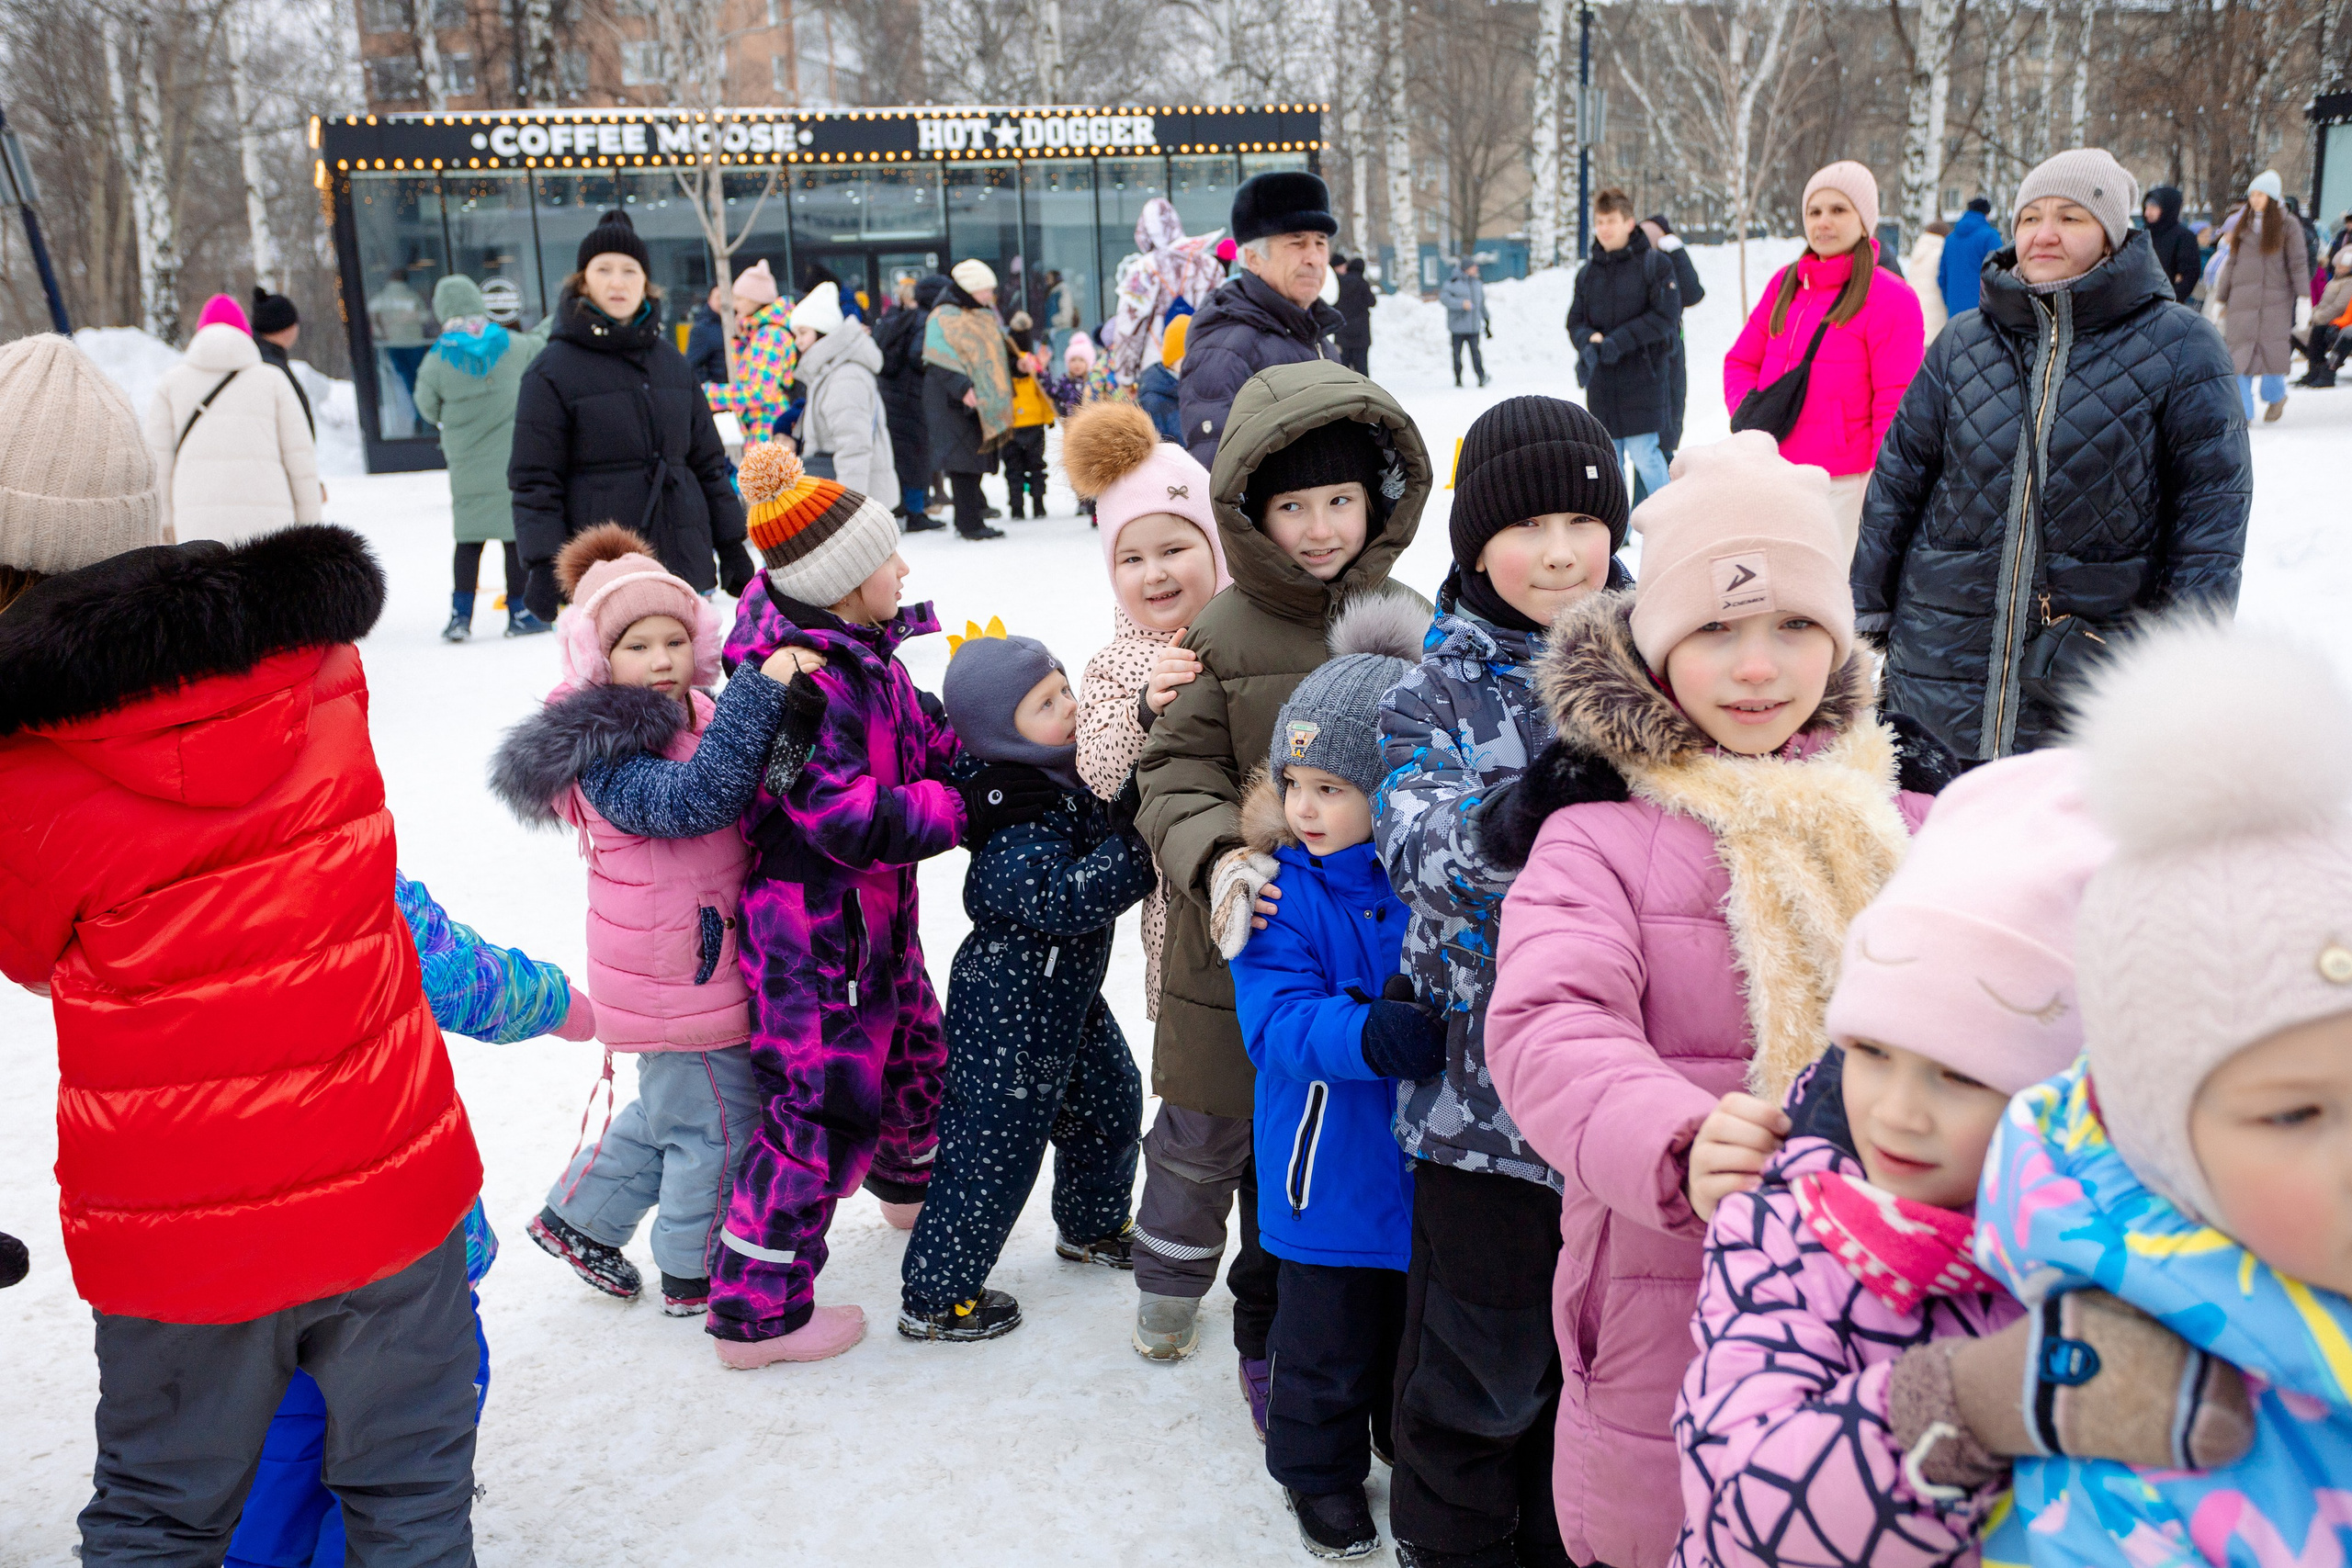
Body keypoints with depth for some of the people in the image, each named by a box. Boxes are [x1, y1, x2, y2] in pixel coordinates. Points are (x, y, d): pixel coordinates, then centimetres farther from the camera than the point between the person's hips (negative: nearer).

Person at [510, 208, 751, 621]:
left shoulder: (671, 359, 14)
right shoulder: (551, 369, -2)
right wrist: (542, 566, -13)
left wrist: (732, 547, 16)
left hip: (686, 565, 5)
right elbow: (534, 481, -4)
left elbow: (707, 459, 18)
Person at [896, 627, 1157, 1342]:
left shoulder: (1067, 773, 1)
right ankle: (934, 1297, 17)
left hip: (1068, 994, 10)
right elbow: (1063, 899, -35)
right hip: (1008, 1013, -10)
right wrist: (1142, 849, -33)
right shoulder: (1011, 819, -27)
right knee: (995, 1146, 1)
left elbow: (1109, 823, 11)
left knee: (1109, 1101, 25)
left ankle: (1092, 1226, 50)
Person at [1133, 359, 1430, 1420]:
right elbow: (1176, 775, -9)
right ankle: (1173, 1280, 43)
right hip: (1241, 944, -2)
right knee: (1209, 1132, 13)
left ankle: (1272, 1330, 37)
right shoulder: (1223, 636, -8)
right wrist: (1215, 859, -27)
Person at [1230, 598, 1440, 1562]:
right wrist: (1367, 1034, -41)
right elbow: (1275, 1018, -24)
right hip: (1332, 1172, -2)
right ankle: (1319, 1469, 39)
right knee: (1327, 1341, 13)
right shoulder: (1287, 893, -14)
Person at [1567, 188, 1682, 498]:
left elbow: (1666, 316, -11)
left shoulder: (1655, 264, -4)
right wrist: (1589, 342, -14)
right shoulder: (1587, 273, 11)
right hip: (1601, 381, 5)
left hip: (1641, 377, -5)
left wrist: (1617, 341, -18)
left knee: (1643, 454, -7)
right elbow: (1575, 321, 10)